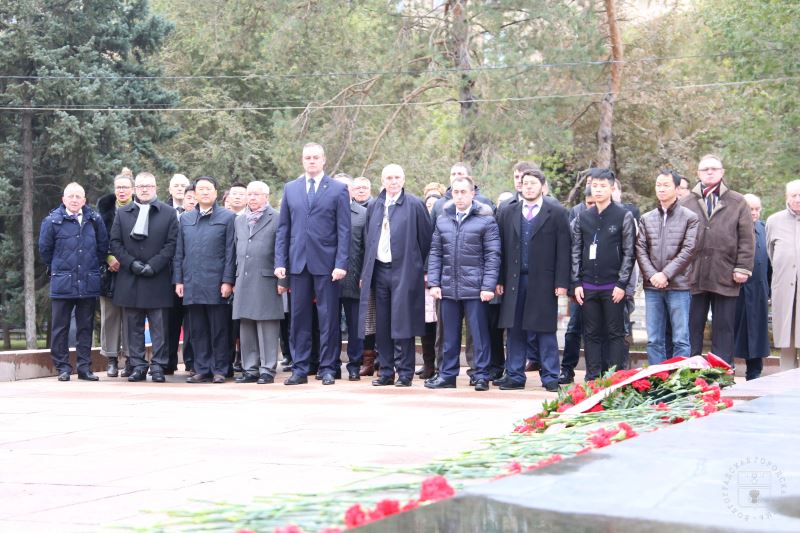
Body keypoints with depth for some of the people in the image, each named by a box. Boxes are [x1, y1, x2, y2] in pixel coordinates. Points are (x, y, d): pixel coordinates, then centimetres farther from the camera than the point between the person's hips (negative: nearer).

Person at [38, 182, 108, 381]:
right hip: (62, 283, -2)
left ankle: (84, 367, 12)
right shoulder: (52, 221, -4)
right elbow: (44, 249, 5)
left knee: (86, 327, 7)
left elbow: (103, 246, 13)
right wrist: (56, 268, 10)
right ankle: (62, 367, 8)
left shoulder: (94, 220, 3)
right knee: (60, 327, 2)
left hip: (89, 283, 2)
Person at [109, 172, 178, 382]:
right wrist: (132, 263, -7)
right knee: (134, 326, 5)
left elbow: (172, 244, -1)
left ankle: (158, 366, 2)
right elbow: (115, 243, 7)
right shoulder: (122, 213, 12)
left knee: (159, 326, -2)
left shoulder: (168, 213, 5)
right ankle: (138, 365, 10)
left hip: (158, 278, -2)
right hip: (130, 280, 2)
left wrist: (153, 265, -11)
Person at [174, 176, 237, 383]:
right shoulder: (185, 219, 15)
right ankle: (202, 370, 11)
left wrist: (228, 281, -8)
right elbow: (179, 252, 15)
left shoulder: (227, 217, 3)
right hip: (192, 284, 4)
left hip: (216, 284, -4)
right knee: (197, 331, 6)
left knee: (219, 329, -1)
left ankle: (220, 370, 6)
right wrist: (178, 280, 7)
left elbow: (230, 252, -2)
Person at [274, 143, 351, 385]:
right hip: (298, 262, 3)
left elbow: (343, 230, -2)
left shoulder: (338, 190, 2)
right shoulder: (290, 189, 12)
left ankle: (327, 368, 7)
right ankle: (299, 369, 10)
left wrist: (341, 264, -10)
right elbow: (283, 228, 11)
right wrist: (280, 262, 3)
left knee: (328, 318, 1)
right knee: (299, 318, 5)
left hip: (326, 263, -3)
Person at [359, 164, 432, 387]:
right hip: (379, 270, 5)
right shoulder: (374, 207, 12)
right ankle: (386, 372, 15)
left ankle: (405, 373, 2)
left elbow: (426, 238, 0)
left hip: (404, 271, -5)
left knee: (402, 324, -4)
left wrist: (421, 268, 2)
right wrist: (365, 273, 13)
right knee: (382, 326, 7)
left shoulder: (414, 205, -3)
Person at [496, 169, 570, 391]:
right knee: (514, 329, 6)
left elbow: (563, 250, -2)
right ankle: (515, 376, 13)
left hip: (544, 281, -3)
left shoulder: (557, 213, 1)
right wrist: (499, 280, 3)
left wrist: (562, 282, -8)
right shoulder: (508, 212, 9)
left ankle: (550, 377, 7)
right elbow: (502, 248, 9)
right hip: (514, 280, 3)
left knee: (545, 330, 1)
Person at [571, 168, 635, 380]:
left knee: (615, 334, 0)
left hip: (613, 286, -3)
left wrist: (622, 284, -8)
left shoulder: (624, 216, 0)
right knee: (592, 334, 6)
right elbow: (576, 252, 11)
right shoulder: (582, 218, 10)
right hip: (588, 287, 4)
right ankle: (593, 377, 10)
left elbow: (629, 252, -3)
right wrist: (576, 283, 3)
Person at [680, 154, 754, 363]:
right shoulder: (687, 203, 7)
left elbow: (746, 239, 3)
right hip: (694, 276, 1)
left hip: (725, 277, -1)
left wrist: (743, 268, -4)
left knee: (724, 330, 5)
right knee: (692, 330, 5)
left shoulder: (737, 203, 6)